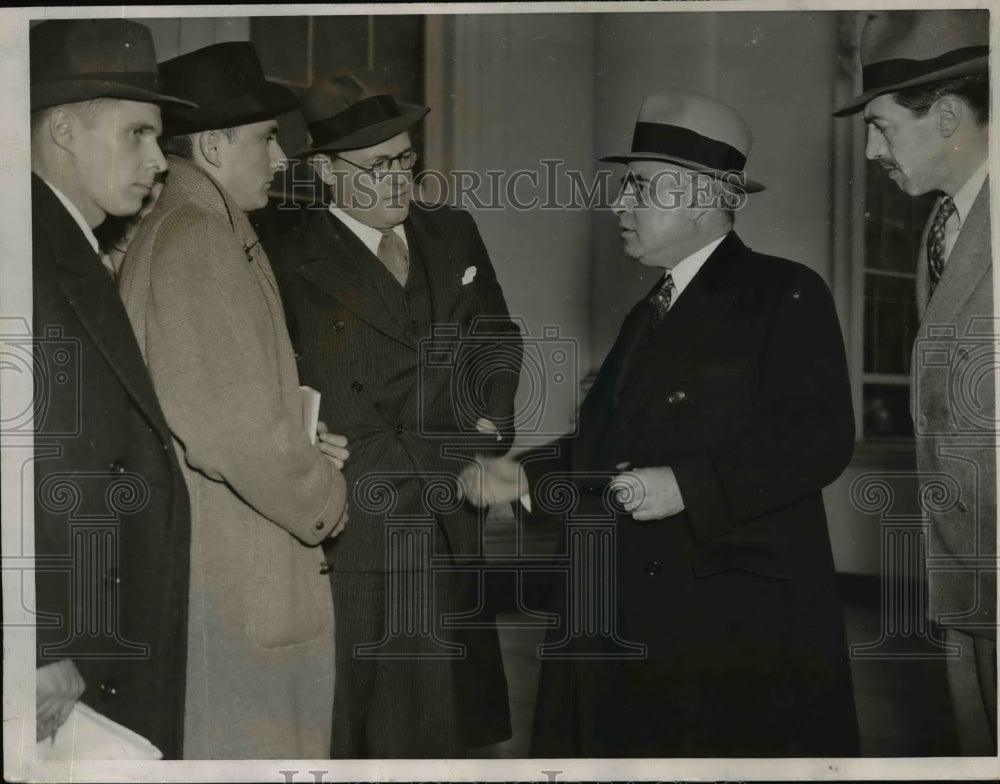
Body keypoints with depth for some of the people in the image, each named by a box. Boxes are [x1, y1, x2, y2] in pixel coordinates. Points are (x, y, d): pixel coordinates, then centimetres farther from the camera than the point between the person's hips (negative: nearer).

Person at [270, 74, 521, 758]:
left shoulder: (453, 233, 9)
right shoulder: (298, 265, -11)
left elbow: (499, 337, 17)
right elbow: (340, 415, -14)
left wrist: (491, 425, -2)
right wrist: (462, 471, -12)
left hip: (455, 521, 5)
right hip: (370, 526, -5)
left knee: (458, 711, 11)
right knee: (390, 719, 3)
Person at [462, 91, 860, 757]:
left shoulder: (785, 295, -7)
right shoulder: (650, 315, 20)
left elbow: (821, 439, -16)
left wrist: (687, 486, -20)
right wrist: (525, 477, 6)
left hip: (740, 623, -7)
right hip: (630, 621, 7)